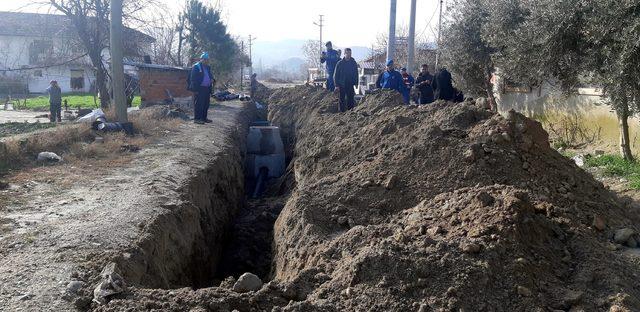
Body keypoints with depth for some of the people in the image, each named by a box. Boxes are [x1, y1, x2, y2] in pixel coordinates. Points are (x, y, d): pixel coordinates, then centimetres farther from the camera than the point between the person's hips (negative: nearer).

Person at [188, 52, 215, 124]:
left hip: (207, 89, 8)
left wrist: (212, 80, 1)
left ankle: (204, 118, 19)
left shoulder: (208, 67, 18)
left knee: (206, 104, 10)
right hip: (199, 89, -8)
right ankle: (197, 118, -2)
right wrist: (195, 90, -16)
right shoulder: (196, 67, -6)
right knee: (198, 104, -6)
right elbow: (193, 79, -10)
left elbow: (210, 75, 27)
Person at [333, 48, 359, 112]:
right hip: (342, 85, -1)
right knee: (342, 100, 1)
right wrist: (337, 85, -7)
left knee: (351, 99, 0)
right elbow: (336, 75, 1)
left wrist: (356, 84, 2)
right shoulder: (340, 63, 0)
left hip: (350, 85, 2)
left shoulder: (354, 63, 7)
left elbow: (356, 74, 12)